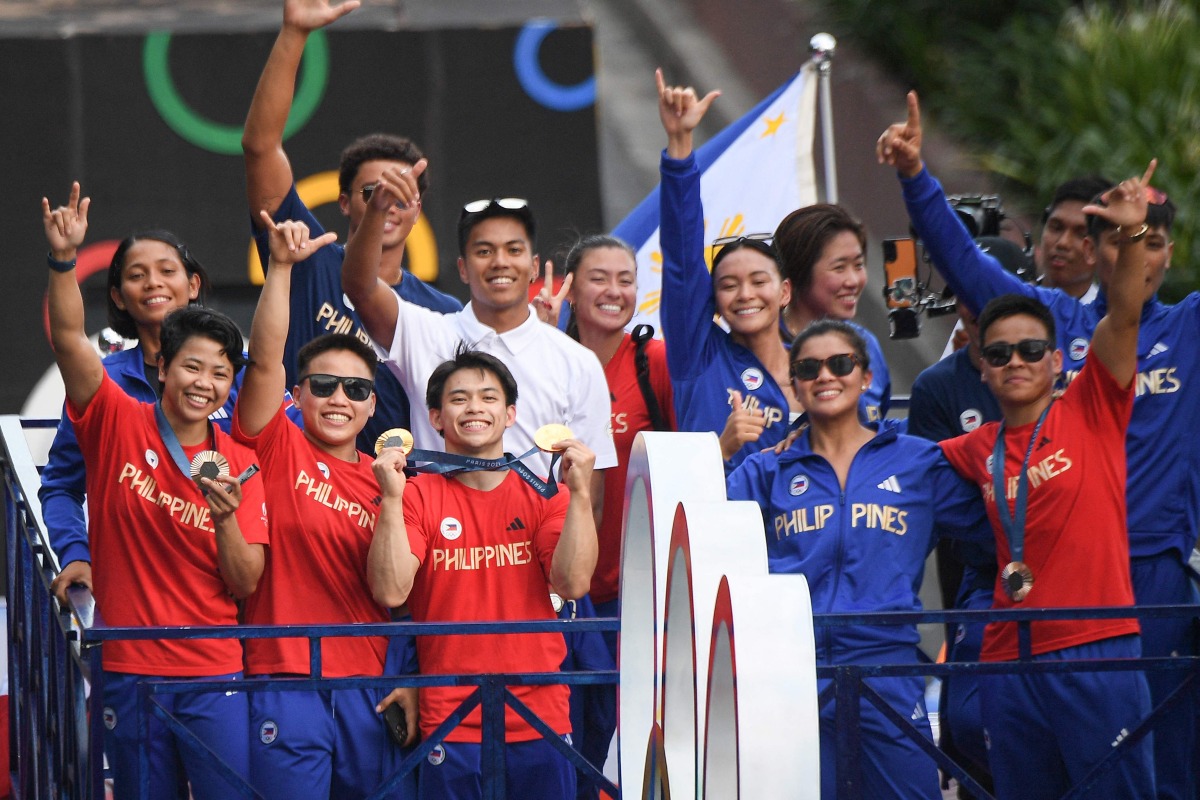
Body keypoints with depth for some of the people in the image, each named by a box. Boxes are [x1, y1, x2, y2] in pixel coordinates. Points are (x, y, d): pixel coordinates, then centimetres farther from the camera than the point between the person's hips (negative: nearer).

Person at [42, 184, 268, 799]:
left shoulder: (238, 465, 3)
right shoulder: (118, 424, -1)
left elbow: (247, 585, 0)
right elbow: (68, 337, -15)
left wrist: (227, 519, -19)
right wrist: (63, 261, -30)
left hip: (214, 677, 1)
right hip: (129, 672, -1)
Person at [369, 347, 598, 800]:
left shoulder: (543, 494, 7)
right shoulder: (417, 497, 1)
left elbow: (573, 584, -6)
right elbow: (391, 592, -11)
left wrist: (580, 493, -14)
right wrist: (392, 499, -18)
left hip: (540, 722, 2)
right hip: (450, 724, -2)